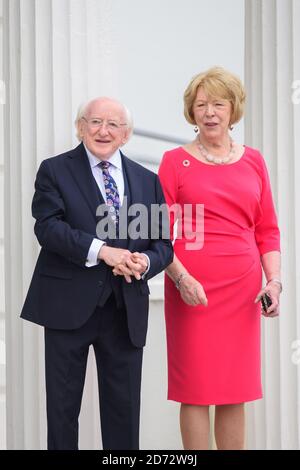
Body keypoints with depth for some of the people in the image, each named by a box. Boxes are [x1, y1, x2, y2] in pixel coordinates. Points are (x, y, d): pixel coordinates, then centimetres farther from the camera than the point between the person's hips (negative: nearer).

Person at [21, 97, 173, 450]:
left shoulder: (147, 181, 12)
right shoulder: (55, 170, 2)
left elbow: (163, 242, 10)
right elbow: (47, 226, -13)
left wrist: (146, 261, -13)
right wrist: (101, 250, -23)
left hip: (126, 311, 3)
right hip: (69, 305, -3)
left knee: (124, 411, 10)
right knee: (62, 406, 8)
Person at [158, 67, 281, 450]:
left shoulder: (253, 161, 11)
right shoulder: (175, 161, 2)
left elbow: (267, 230, 11)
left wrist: (274, 281, -1)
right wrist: (181, 278, -15)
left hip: (242, 289, 3)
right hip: (192, 291, -3)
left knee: (235, 393, 8)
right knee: (196, 389, 2)